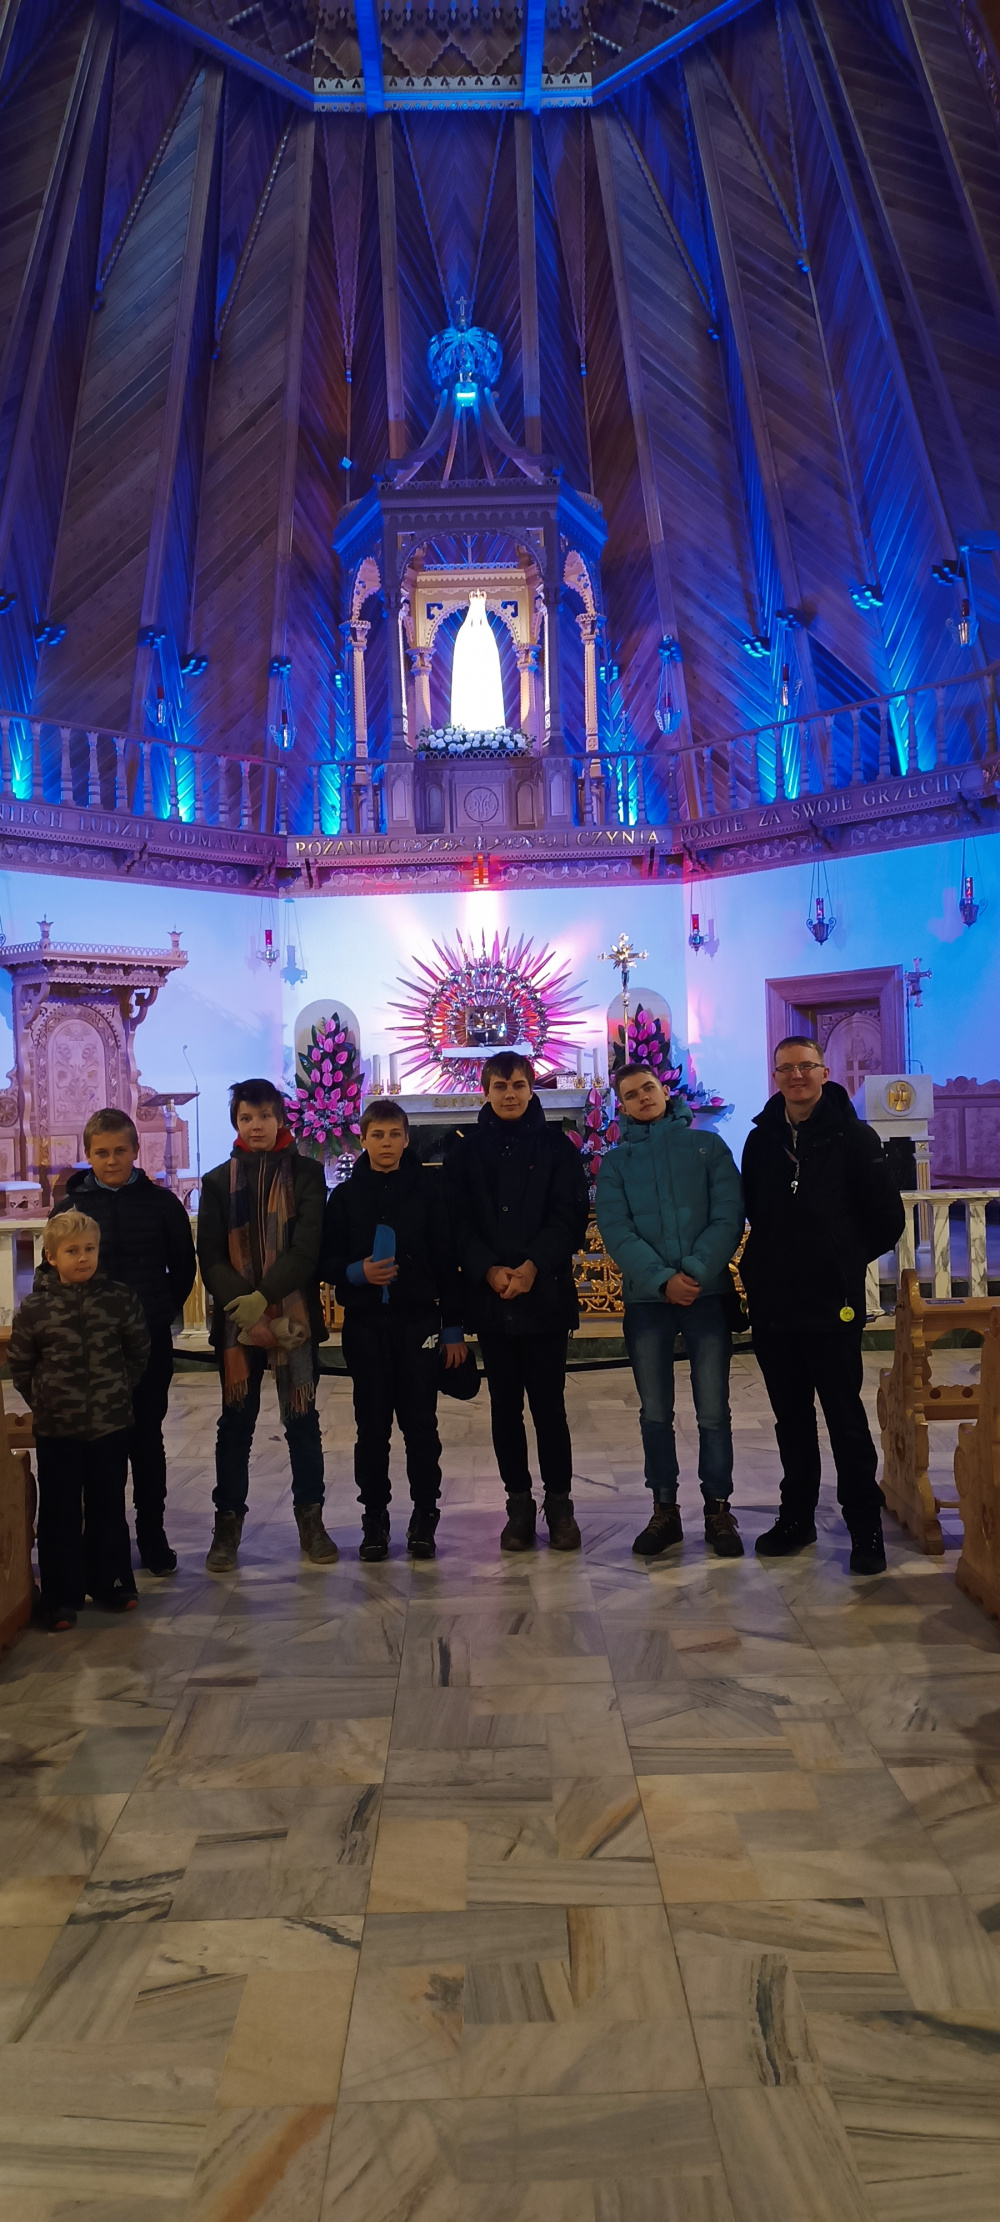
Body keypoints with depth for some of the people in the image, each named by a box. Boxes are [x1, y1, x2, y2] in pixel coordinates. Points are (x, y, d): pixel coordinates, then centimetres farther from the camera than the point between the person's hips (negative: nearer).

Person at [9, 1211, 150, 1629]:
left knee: (108, 1509, 12)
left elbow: (139, 1355, 6)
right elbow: (20, 1365, 4)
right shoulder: (34, 1308, -5)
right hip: (55, 1430, -1)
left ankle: (111, 1584, 27)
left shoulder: (121, 1300, -4)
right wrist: (45, 1402, 2)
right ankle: (61, 1598, 17)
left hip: (110, 1425, 1)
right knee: (59, 1514, 7)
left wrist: (118, 1390, 2)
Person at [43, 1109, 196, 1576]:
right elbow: (51, 1273, 8)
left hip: (149, 1342, 0)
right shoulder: (69, 1207, 3)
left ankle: (152, 1533, 19)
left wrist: (161, 1314, 3)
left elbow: (183, 1267, 7)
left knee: (146, 1438, 9)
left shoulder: (162, 1203, 0)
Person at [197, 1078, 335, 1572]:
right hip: (236, 1322, 1)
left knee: (302, 1420, 6)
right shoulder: (219, 1181, 8)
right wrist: (240, 1306, -16)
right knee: (236, 1423, 6)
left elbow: (307, 1247, -8)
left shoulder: (306, 1174, 2)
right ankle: (228, 1521, 18)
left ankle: (310, 1518, 19)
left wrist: (263, 1298, -19)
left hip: (295, 1317, -1)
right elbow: (210, 1256, 1)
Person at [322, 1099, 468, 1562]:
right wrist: (357, 1272, -15)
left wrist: (454, 1327, -2)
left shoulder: (428, 1189, 1)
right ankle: (374, 1516, 18)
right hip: (365, 1324, 1)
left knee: (420, 1423, 2)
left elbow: (447, 1259, 1)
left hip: (418, 1320, -1)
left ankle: (424, 1515, 15)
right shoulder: (345, 1195, 6)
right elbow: (325, 1260, 7)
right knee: (372, 1425, 7)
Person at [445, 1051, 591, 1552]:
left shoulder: (556, 1145, 4)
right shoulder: (465, 1152, 8)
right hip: (490, 1299, 2)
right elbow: (460, 1224, 2)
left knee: (548, 1403, 0)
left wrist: (534, 1265, -16)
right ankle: (519, 1505, 17)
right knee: (505, 1405, 7)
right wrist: (489, 1270, -14)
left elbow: (570, 1216, -3)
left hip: (545, 1293, -2)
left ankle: (559, 1502, 13)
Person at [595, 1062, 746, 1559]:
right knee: (655, 1412, 8)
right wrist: (662, 1279, -18)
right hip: (647, 1298, 1)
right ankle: (664, 1509, 20)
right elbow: (615, 1230, -4)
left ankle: (718, 1509, 15)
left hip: (707, 1293, -1)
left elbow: (729, 1215, -3)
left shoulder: (707, 1145, 6)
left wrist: (696, 1272, -16)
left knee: (713, 1411, 1)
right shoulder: (615, 1163, 8)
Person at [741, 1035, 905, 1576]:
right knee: (791, 1419, 14)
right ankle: (796, 1516, 26)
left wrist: (845, 1263, 6)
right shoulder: (760, 1141, 6)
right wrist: (769, 1268, 10)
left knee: (846, 1419, 1)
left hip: (833, 1307, -4)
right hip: (772, 1307, 4)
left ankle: (866, 1527, 13)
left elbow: (887, 1219, 0)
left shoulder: (854, 1138, -5)